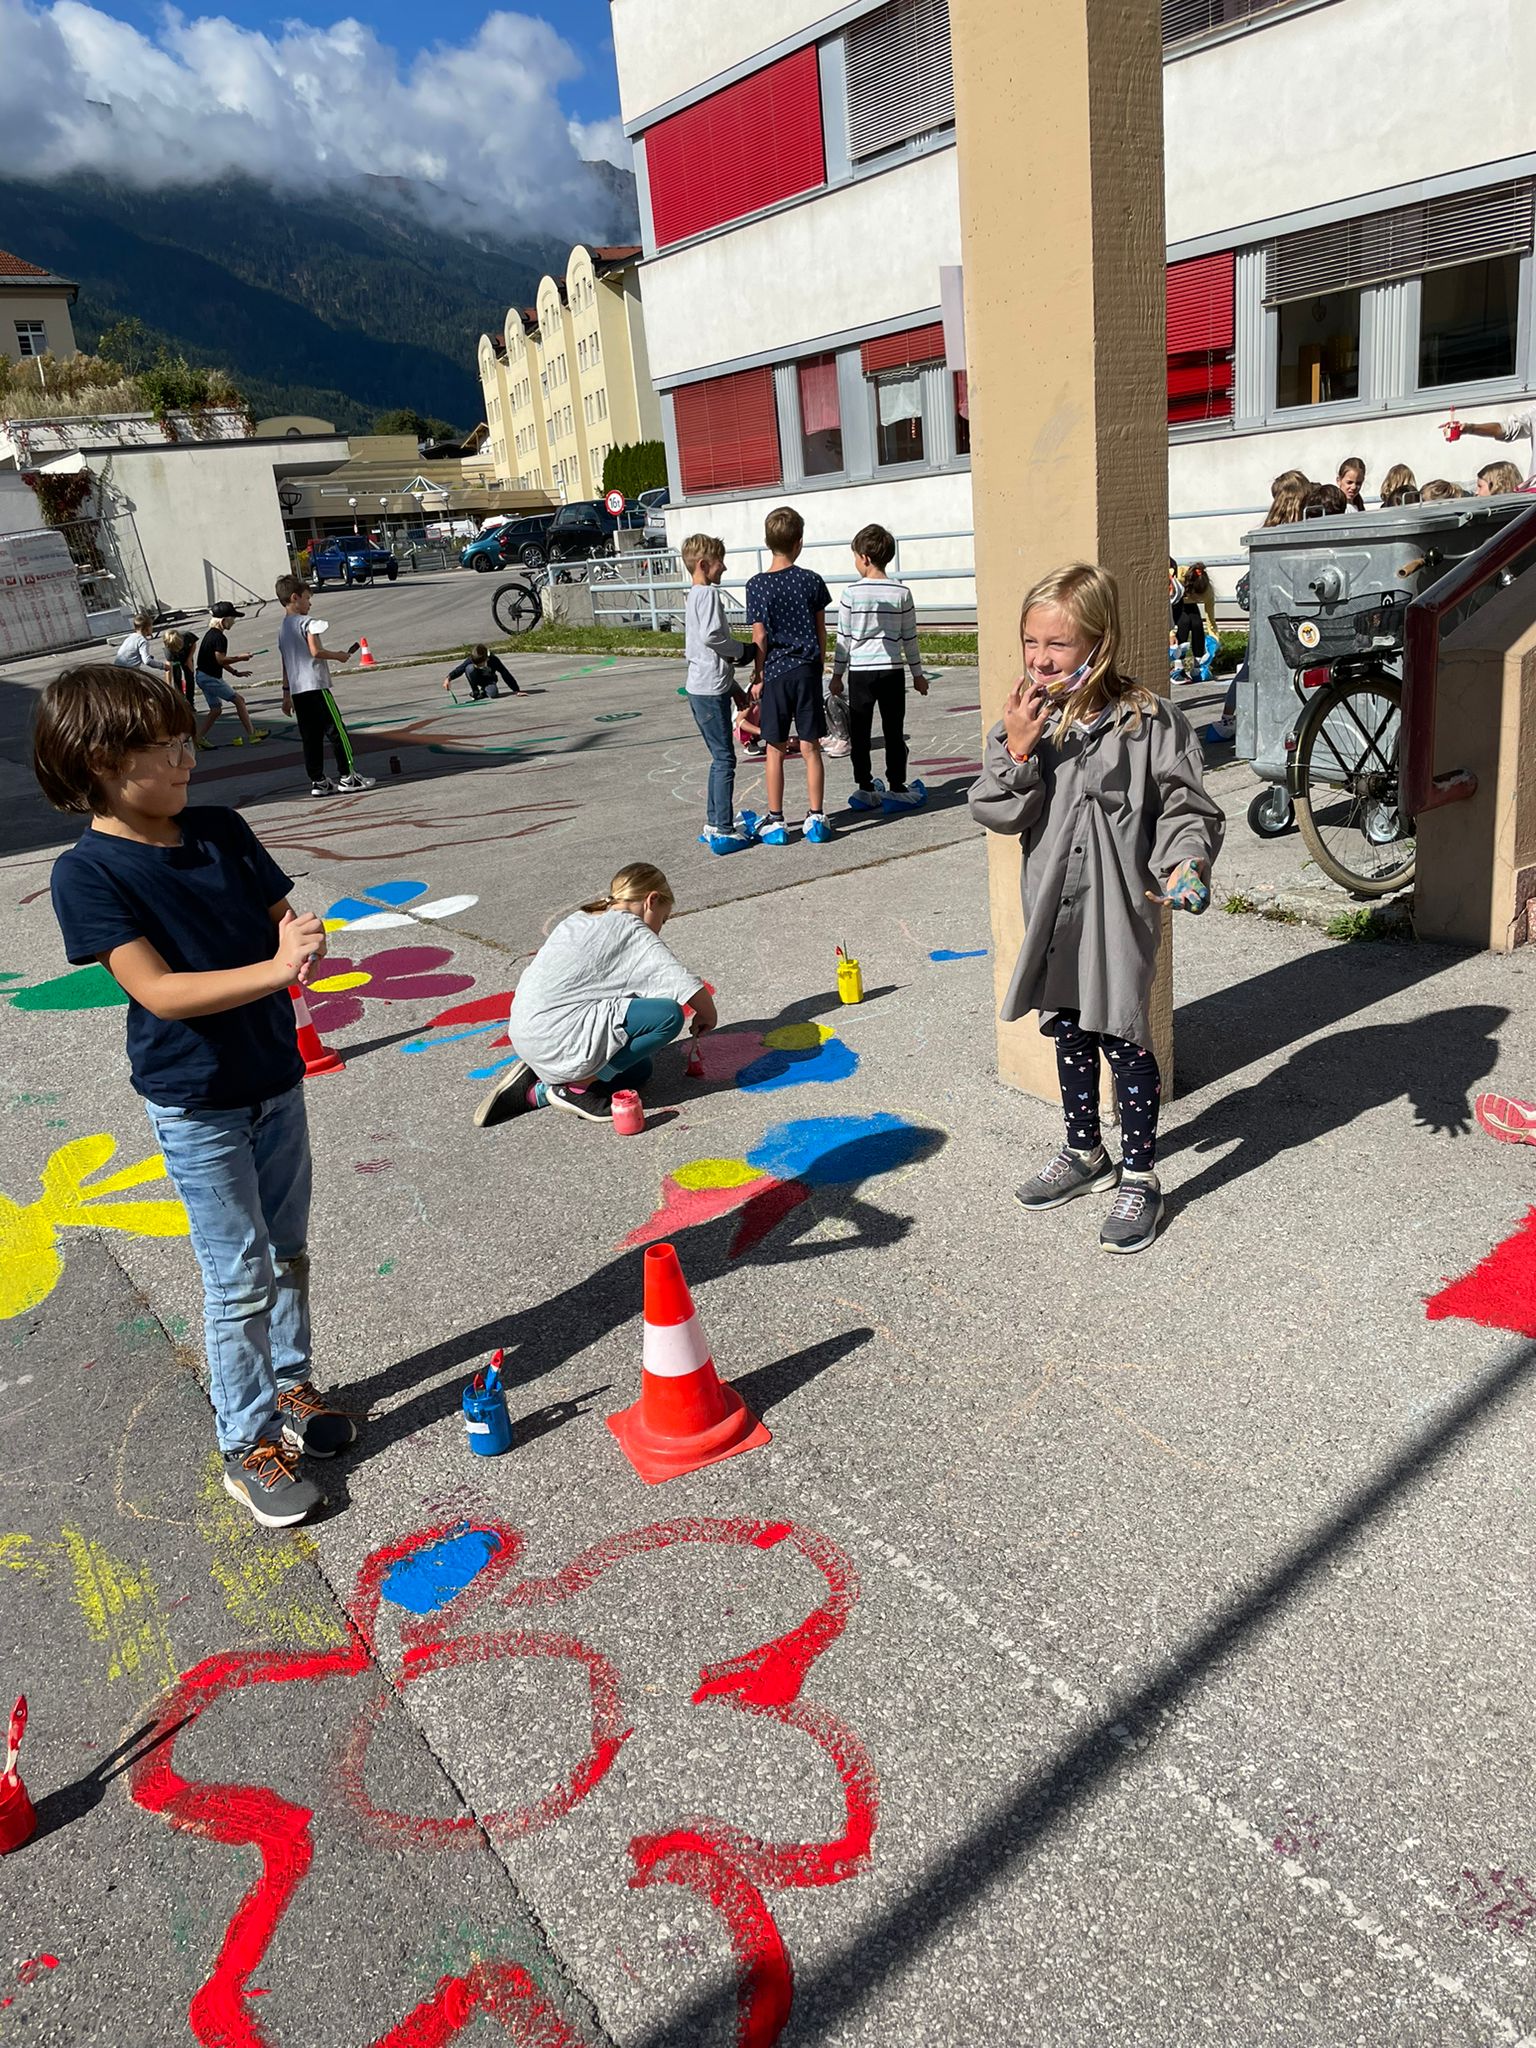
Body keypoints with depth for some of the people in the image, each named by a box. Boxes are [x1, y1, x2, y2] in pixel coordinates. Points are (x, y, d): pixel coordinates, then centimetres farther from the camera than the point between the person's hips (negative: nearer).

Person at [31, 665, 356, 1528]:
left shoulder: (221, 830, -1)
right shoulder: (89, 873, -17)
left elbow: (282, 920, 3)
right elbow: (158, 991, -25)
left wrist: (303, 940, -22)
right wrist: (274, 968, -37)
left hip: (276, 1078, 6)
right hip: (196, 1105, -5)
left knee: (287, 1253, 19)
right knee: (240, 1278, 2)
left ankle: (291, 1386, 40)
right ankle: (249, 1446, 19)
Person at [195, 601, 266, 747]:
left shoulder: (211, 634, 15)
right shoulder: (220, 637, -17)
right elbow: (220, 659, -23)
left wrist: (235, 672, 19)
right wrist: (240, 658, -15)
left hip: (203, 676, 10)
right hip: (210, 678, -10)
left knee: (216, 709, 14)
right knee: (239, 700, -2)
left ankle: (200, 738, 13)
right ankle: (251, 733, -1)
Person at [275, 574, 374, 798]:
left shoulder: (282, 629, 17)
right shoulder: (306, 623, -7)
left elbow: (285, 665, 20)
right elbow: (315, 651, -21)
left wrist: (287, 694, 22)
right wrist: (339, 656, -5)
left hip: (297, 691, 8)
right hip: (316, 687, -8)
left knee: (311, 737, 8)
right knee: (337, 731, -2)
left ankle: (318, 781, 8)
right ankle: (348, 776, -1)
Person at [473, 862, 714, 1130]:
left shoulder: (579, 920, 21)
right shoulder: (633, 931, -3)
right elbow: (687, 986, -10)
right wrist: (707, 1016, 10)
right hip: (558, 1038, -9)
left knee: (638, 1071, 22)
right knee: (668, 1015, -13)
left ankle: (535, 1092, 10)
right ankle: (577, 1086, -8)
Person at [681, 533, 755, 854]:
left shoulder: (693, 596, 19)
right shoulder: (709, 593, -12)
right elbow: (712, 635, -26)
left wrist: (734, 688, 21)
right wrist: (743, 650, -10)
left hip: (700, 688, 10)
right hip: (711, 690, -10)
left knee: (720, 758, 16)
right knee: (724, 759, -6)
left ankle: (713, 824, 21)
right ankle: (724, 831, -4)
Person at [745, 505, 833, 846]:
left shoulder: (757, 585, -6)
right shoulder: (811, 581, -2)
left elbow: (759, 638, -6)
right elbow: (820, 632, 4)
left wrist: (759, 677, 3)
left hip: (775, 673, -1)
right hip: (807, 670, 1)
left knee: (775, 750, 7)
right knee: (810, 748, 6)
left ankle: (776, 822, 11)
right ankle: (816, 818, 8)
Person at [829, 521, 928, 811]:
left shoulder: (852, 593, -7)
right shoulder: (902, 593, -1)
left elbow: (843, 638, -2)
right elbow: (910, 637, 5)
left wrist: (837, 673, 8)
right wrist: (917, 673, 14)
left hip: (860, 672, -1)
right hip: (892, 671, 1)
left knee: (860, 733, 8)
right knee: (893, 732, 6)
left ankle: (865, 788, 12)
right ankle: (896, 788, 8)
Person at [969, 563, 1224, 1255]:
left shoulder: (1148, 722, -11)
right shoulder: (1022, 722, 0)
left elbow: (1187, 807, -6)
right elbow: (998, 813, -6)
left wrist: (1186, 863, -23)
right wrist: (1016, 750, -19)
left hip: (1119, 910, -5)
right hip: (1052, 907, 5)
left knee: (1123, 1039, 2)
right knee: (1066, 1032, 18)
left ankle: (1140, 1176, 18)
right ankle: (1085, 1153, 37)